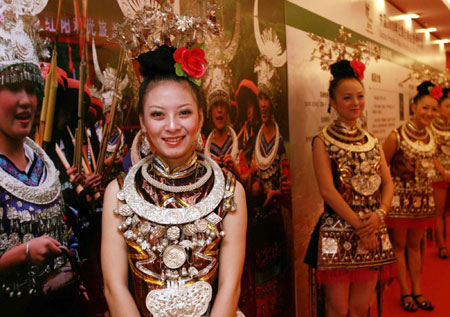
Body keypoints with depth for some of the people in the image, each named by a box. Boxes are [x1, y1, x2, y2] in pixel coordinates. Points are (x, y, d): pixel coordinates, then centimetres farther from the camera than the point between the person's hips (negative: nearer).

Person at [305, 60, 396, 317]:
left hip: (373, 231, 5)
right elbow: (327, 190, -11)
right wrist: (358, 224, -14)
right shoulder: (323, 141, -3)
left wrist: (379, 213, -10)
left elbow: (388, 182, 8)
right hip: (338, 232, -4)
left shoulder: (372, 141, 14)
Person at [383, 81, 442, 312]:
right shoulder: (396, 137, -14)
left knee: (414, 245, 15)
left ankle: (417, 291, 25)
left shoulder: (432, 139, 5)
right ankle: (405, 292, 18)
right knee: (398, 245, 6)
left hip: (423, 198, 6)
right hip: (400, 198, -6)